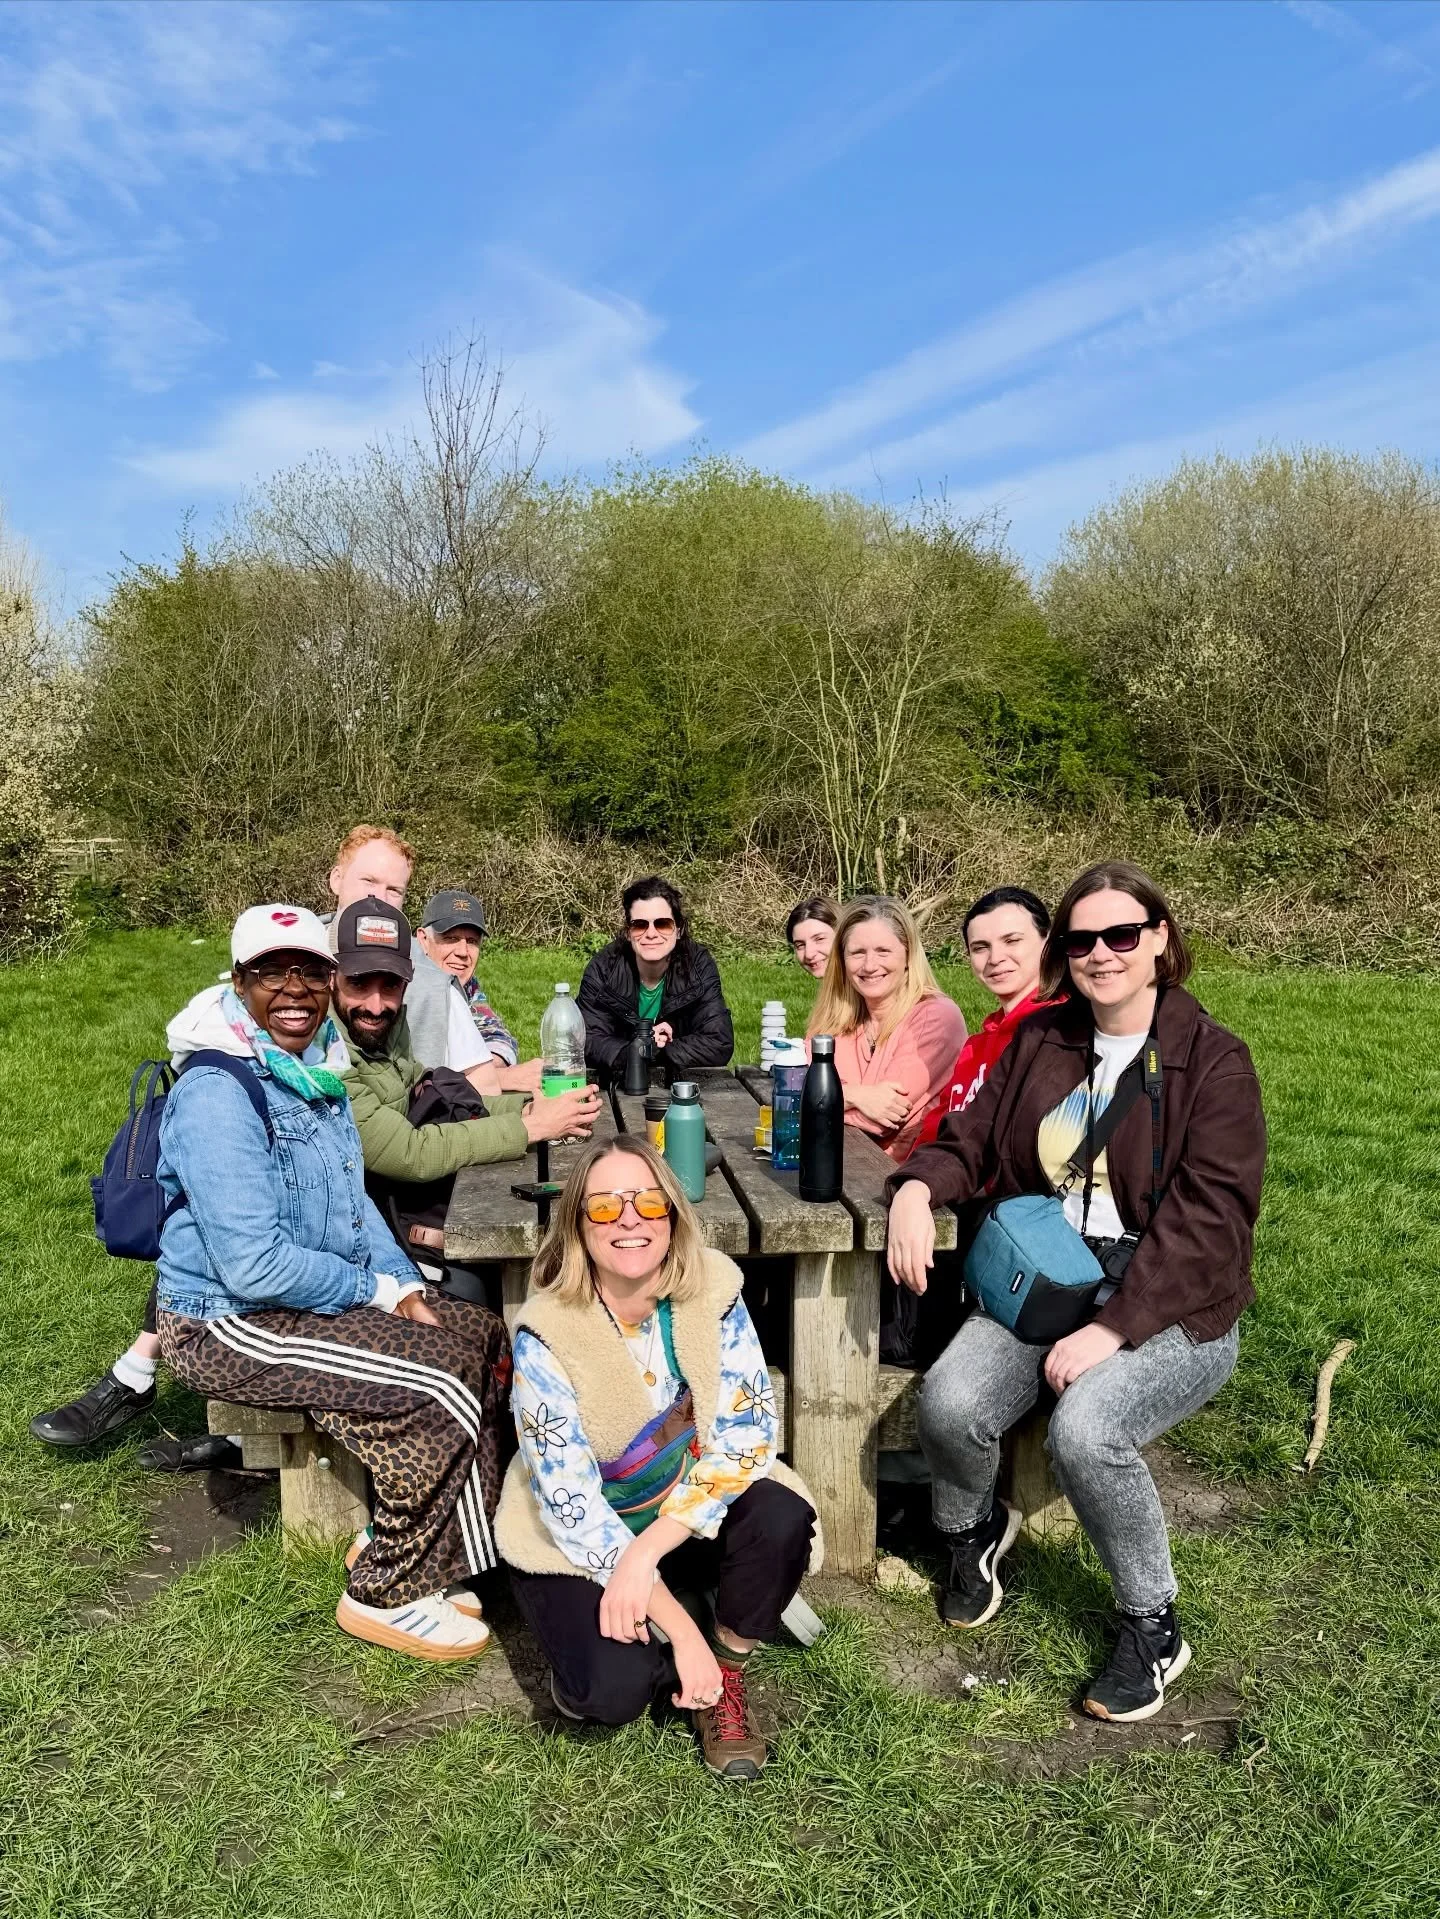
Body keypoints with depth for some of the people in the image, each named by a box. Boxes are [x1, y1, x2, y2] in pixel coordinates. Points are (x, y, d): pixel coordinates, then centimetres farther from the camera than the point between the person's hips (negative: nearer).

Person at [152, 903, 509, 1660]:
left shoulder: (317, 1066, 6)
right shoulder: (219, 1092, -23)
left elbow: (351, 1200, 16)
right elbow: (255, 1266, -28)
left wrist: (407, 1286, 2)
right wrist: (379, 1291, -16)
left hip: (319, 1295, 9)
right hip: (227, 1322, -9)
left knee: (489, 1340, 2)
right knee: (441, 1392, -21)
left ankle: (392, 1539, 15)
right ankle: (386, 1595, 1)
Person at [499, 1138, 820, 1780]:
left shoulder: (712, 1288, -17)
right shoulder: (546, 1331, -24)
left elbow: (748, 1433, -17)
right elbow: (570, 1501, -23)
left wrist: (644, 1553, -26)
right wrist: (680, 1630, -25)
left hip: (687, 1517, 3)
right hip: (577, 1541, -2)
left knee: (781, 1516, -27)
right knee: (612, 1690, -26)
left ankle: (726, 1671, 0)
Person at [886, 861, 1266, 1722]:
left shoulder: (1212, 1059, -8)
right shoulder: (1041, 1040, 7)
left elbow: (1206, 1216, -15)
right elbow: (973, 1137, 9)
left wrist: (1112, 1329, -23)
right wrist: (917, 1187, -15)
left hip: (1169, 1308, -4)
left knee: (1085, 1428, -31)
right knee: (950, 1400, -22)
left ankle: (1153, 1626, -1)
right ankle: (973, 1528, 15)